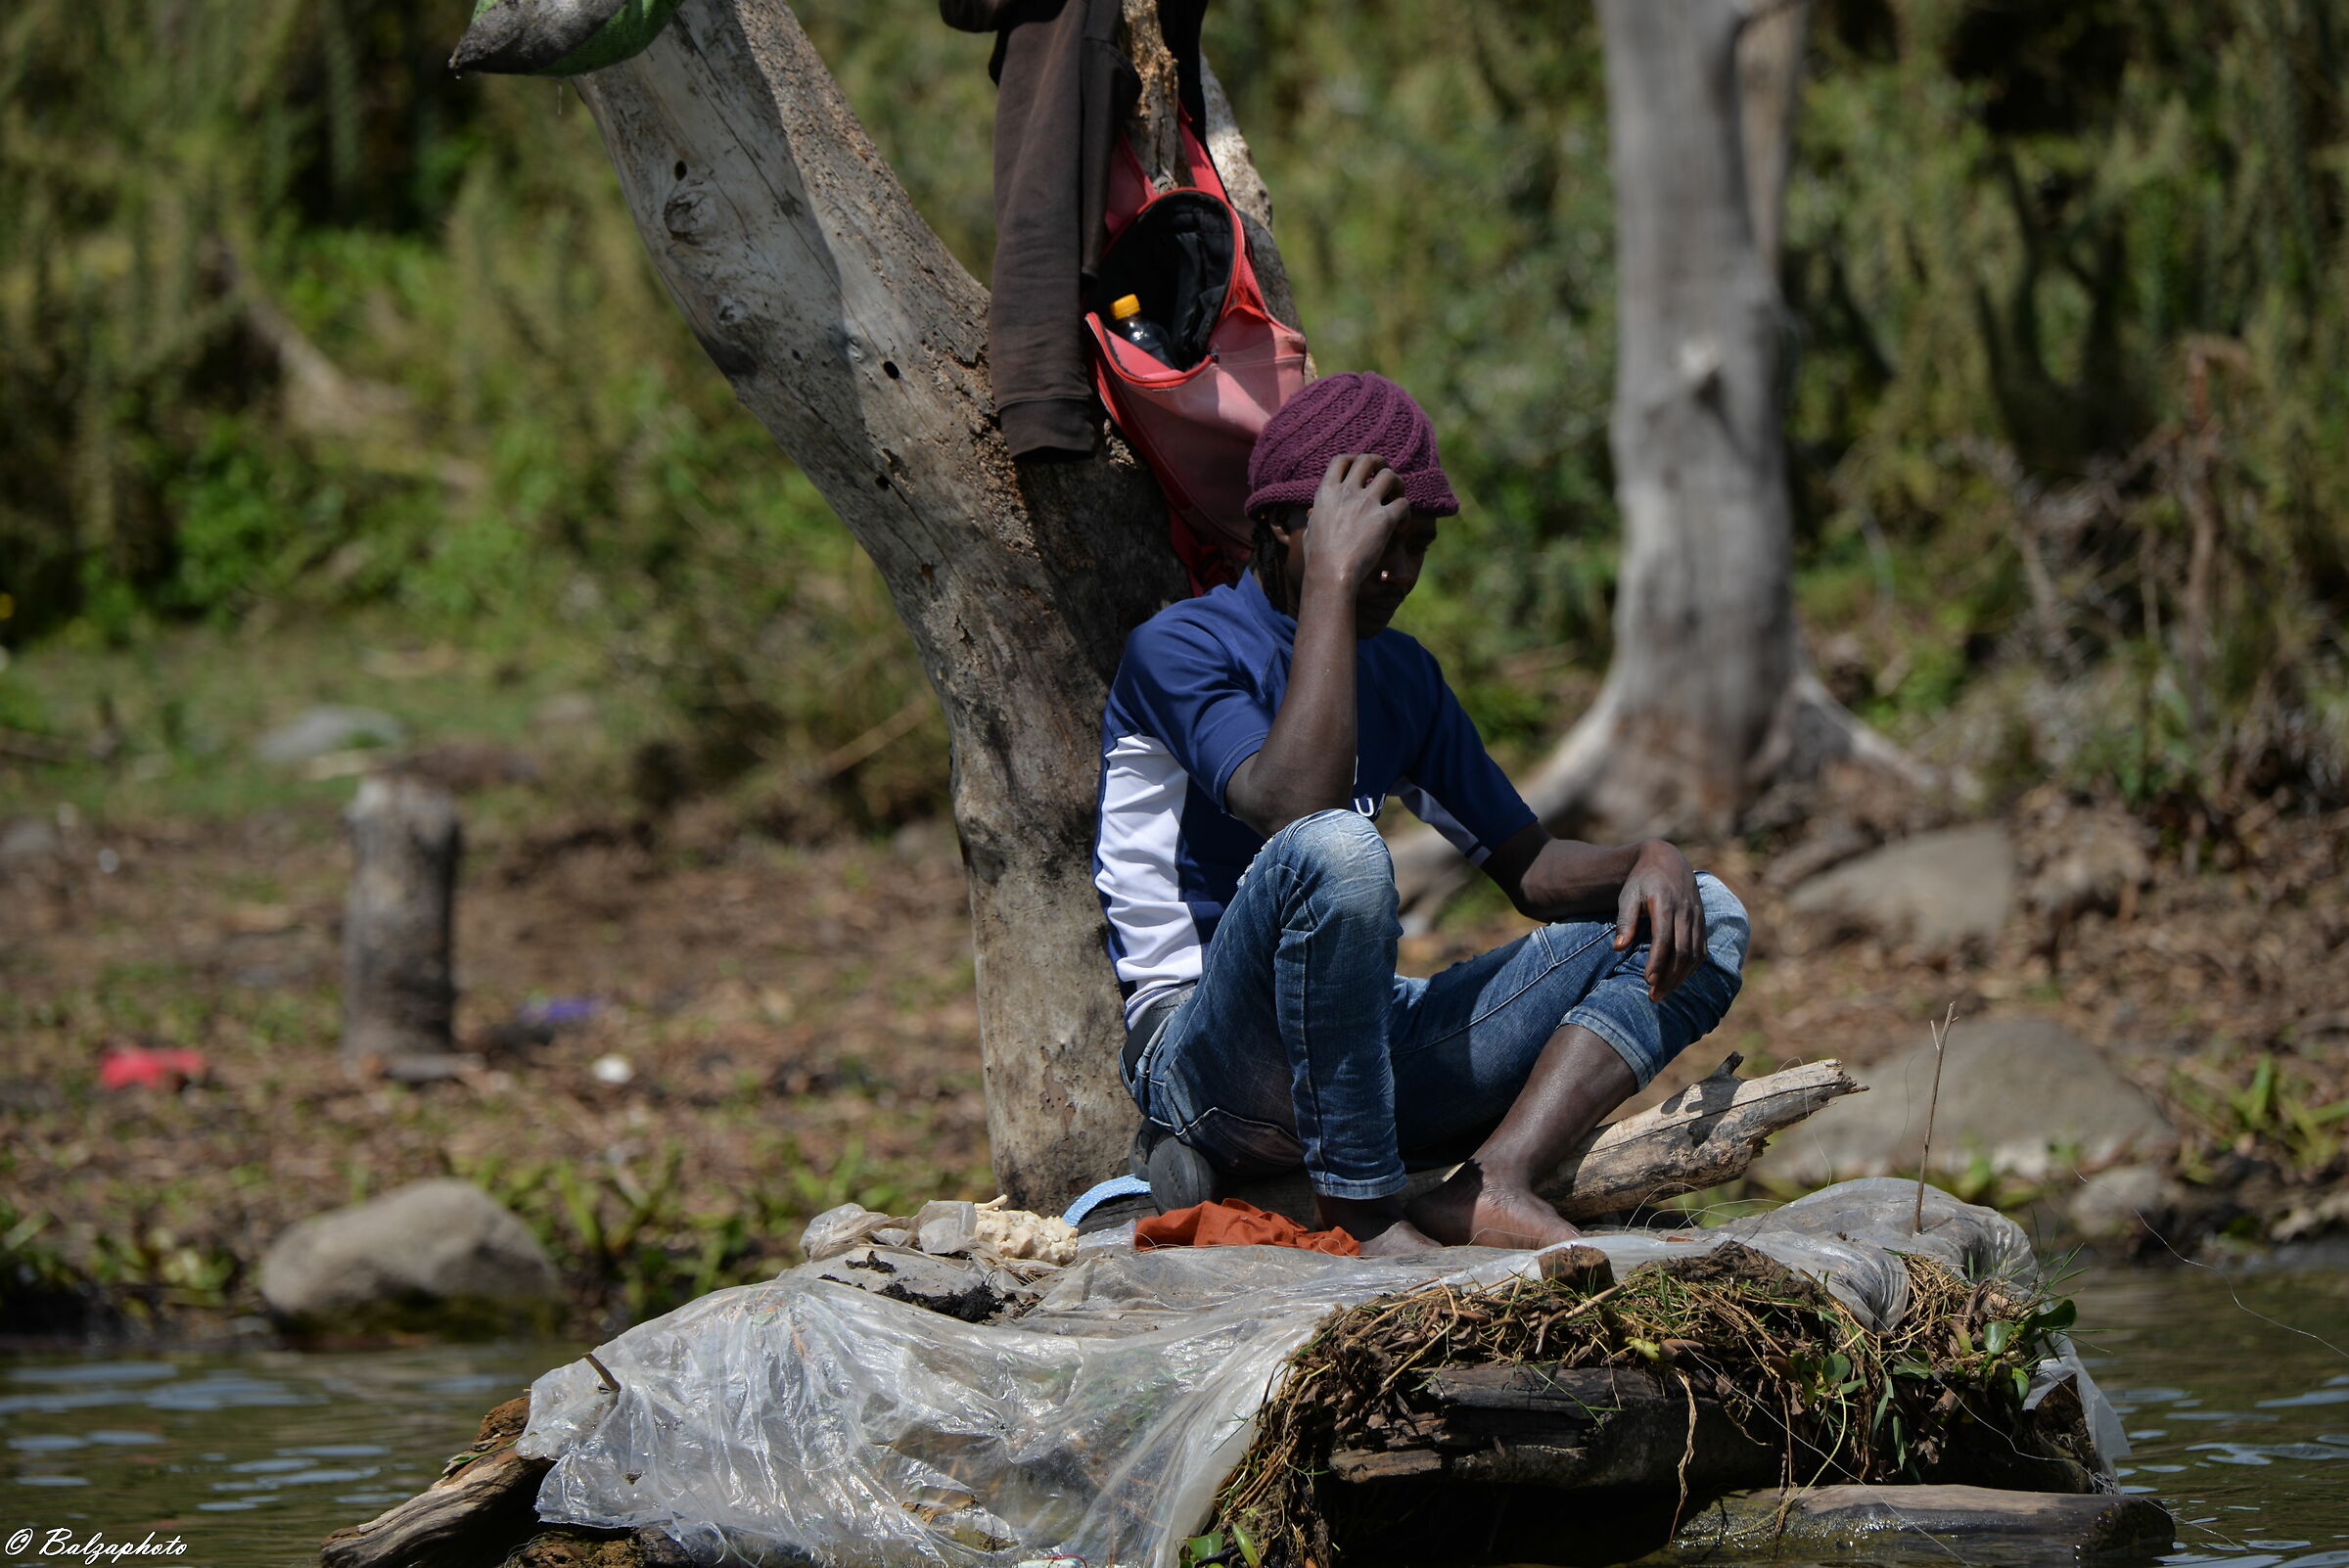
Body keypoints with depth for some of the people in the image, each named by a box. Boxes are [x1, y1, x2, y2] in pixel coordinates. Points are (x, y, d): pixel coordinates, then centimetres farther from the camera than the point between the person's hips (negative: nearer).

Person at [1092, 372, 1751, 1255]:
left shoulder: (1401, 676, 16)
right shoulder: (1179, 649, -9)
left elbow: (1531, 872, 17)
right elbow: (1296, 810, -28)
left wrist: (1649, 862, -5)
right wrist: (1332, 580, -24)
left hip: (1373, 1053, 8)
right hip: (1209, 1070, -8)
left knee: (1706, 927, 1)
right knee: (1335, 849, -38)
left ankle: (1494, 1187, -24)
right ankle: (1362, 1209, -26)